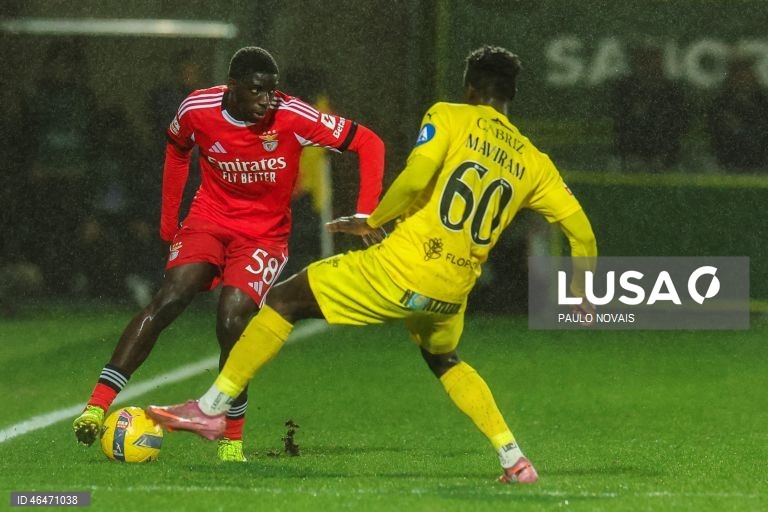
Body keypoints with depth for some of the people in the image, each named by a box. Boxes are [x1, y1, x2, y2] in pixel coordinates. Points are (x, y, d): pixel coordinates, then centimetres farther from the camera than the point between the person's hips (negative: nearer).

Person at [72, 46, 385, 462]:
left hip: (265, 234, -1)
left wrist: (365, 215, -18)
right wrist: (168, 221, 15)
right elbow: (177, 148, 13)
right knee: (168, 299, -23)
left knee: (232, 318, -23)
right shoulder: (197, 109, -12)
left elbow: (368, 144, -12)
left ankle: (231, 440, -6)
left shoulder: (292, 116, -19)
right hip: (208, 221, 1)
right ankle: (97, 405, -22)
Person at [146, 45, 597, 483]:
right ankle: (515, 460, 24)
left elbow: (415, 178, -15)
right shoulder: (532, 161, 13)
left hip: (404, 266, -5)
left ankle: (211, 409, 5)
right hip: (453, 291, 5)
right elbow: (580, 227, 11)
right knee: (444, 359, 35)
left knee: (285, 300, 8)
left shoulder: (450, 118, 0)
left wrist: (372, 221, 0)